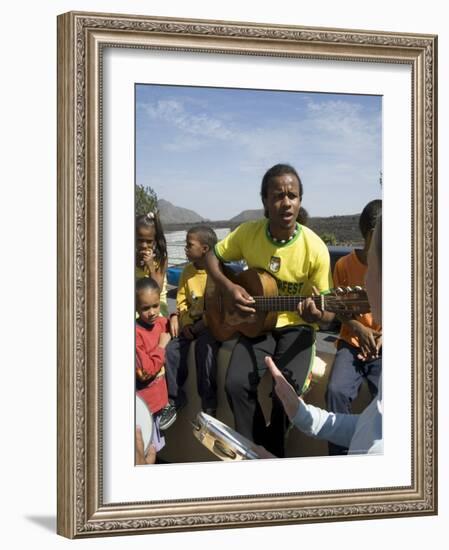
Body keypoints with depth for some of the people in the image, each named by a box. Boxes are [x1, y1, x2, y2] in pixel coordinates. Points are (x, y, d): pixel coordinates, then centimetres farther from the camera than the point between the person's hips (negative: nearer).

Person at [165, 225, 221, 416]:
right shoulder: (188, 271, 9)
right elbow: (181, 300, 12)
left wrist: (199, 327, -18)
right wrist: (186, 324, -4)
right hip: (191, 324, 6)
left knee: (204, 345, -33)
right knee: (172, 348, -14)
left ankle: (208, 404, -21)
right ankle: (174, 398, 3)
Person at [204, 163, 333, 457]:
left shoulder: (314, 248, -16)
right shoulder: (248, 233, -8)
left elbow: (327, 311, -11)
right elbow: (212, 257, 7)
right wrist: (229, 288, -12)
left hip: (296, 326, -2)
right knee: (236, 384, -23)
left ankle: (271, 455, 1)